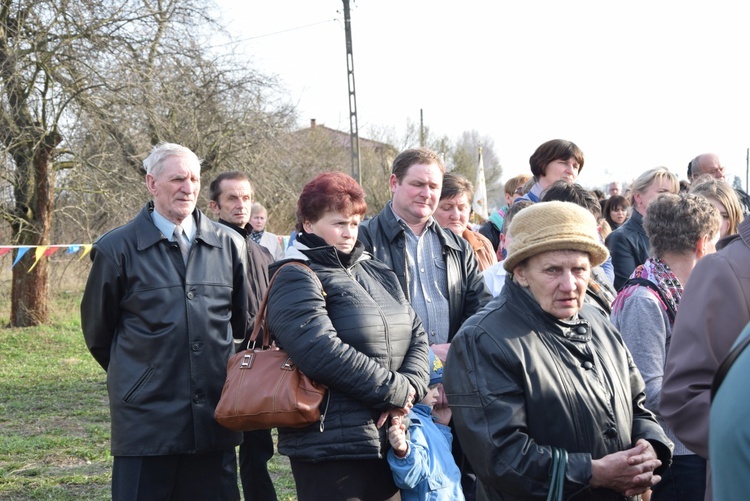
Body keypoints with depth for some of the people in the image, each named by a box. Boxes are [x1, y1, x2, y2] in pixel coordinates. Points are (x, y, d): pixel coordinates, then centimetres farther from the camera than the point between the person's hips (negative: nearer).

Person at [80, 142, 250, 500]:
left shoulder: (229, 245, 6)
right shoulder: (117, 249, -3)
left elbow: (243, 321, 18)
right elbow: (97, 332, 8)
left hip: (213, 417, 3)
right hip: (146, 419, -3)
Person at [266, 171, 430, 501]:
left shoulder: (377, 273, 16)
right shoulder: (297, 279, -8)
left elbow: (416, 336, 11)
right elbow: (322, 352, -22)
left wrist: (411, 387, -9)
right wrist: (395, 391, -15)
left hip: (388, 442, 8)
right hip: (331, 446, -7)